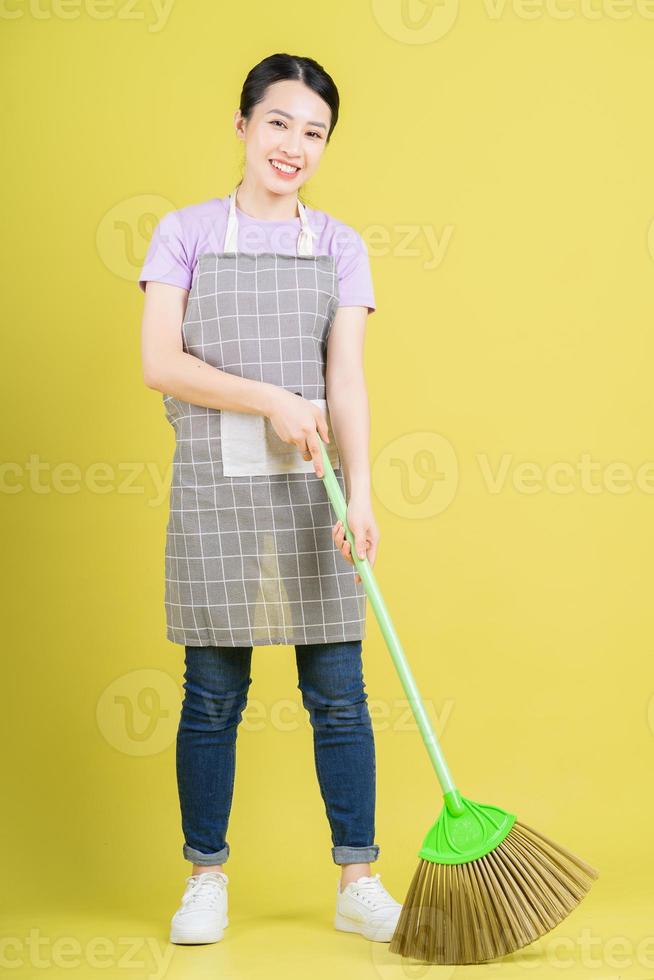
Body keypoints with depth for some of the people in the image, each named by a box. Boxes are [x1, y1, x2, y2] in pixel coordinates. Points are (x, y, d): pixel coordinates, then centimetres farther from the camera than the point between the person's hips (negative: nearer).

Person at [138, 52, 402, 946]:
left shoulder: (339, 247, 7)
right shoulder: (186, 234, 4)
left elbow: (346, 379, -4)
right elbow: (160, 363, -6)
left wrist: (359, 490, -17)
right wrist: (271, 399, -15)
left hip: (311, 490, 1)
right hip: (214, 489, -1)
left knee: (339, 693, 3)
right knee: (213, 695, 5)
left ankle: (359, 884, 12)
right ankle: (207, 879, 19)